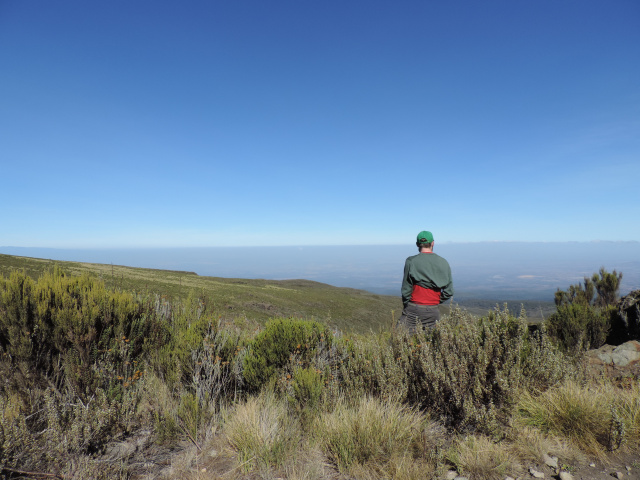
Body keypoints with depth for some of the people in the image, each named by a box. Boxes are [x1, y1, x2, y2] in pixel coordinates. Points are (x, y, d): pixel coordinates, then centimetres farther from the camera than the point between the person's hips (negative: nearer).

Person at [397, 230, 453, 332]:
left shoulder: (411, 261, -7)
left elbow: (406, 289, -5)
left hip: (414, 310, -3)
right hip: (433, 312, 4)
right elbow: (449, 292, 5)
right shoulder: (444, 263, 4)